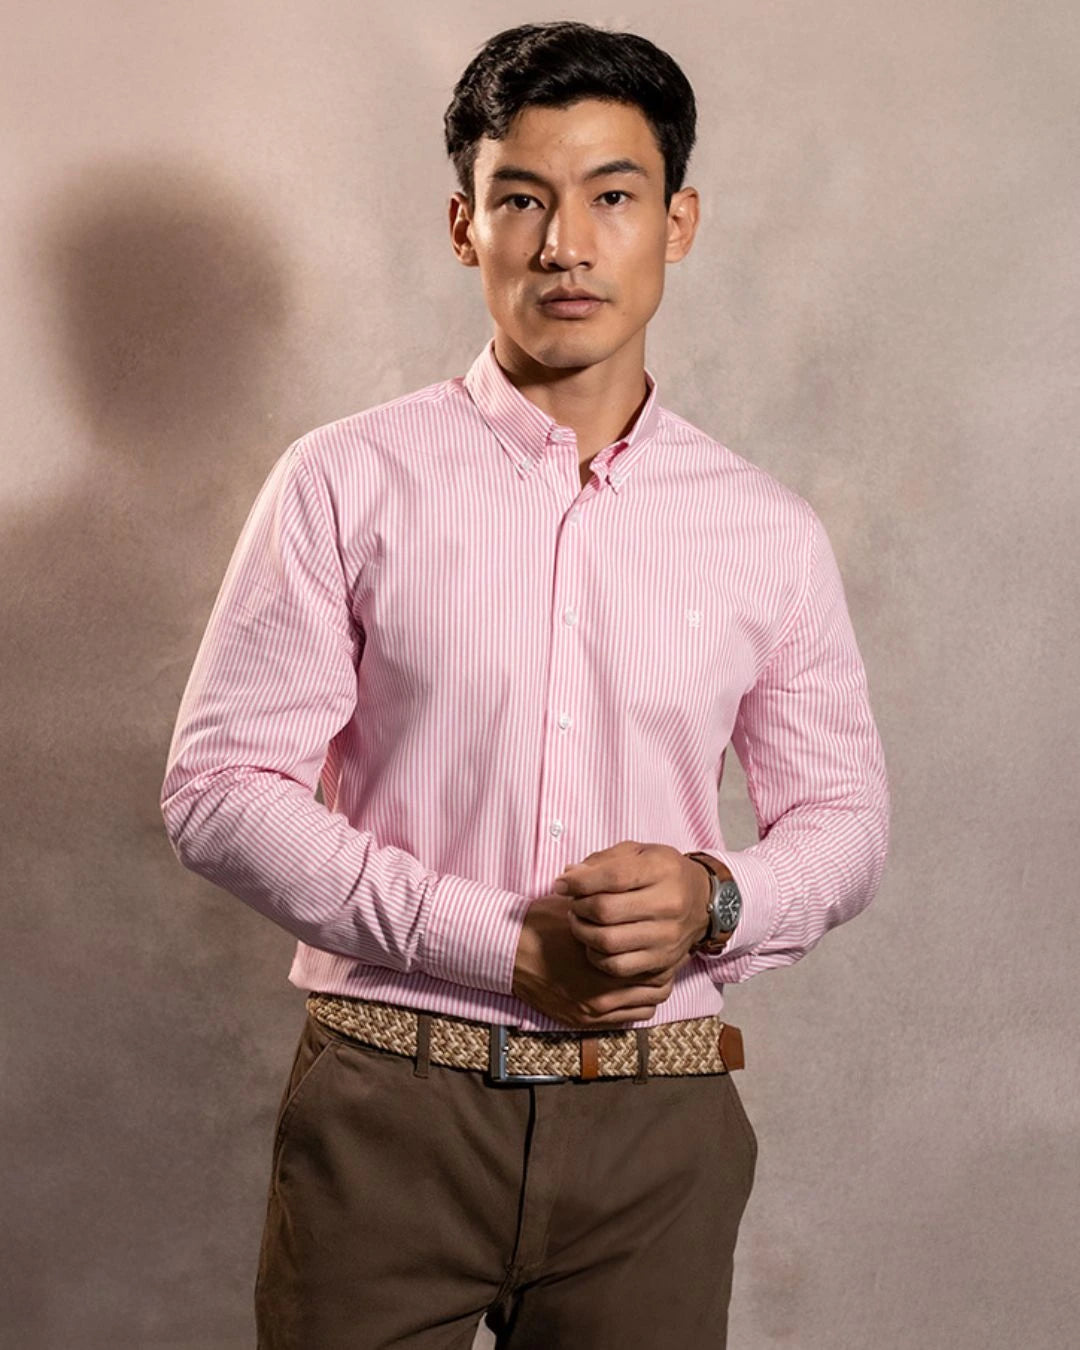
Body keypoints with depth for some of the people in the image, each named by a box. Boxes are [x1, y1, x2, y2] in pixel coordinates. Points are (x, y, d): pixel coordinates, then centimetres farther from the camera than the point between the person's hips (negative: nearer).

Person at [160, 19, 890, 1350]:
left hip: (657, 1131, 2)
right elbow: (219, 790, -5)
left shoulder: (768, 534, 5)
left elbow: (845, 815, 13)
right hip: (389, 1105, -2)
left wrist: (715, 896, -10)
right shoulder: (345, 485, -2)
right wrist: (501, 945, -13)